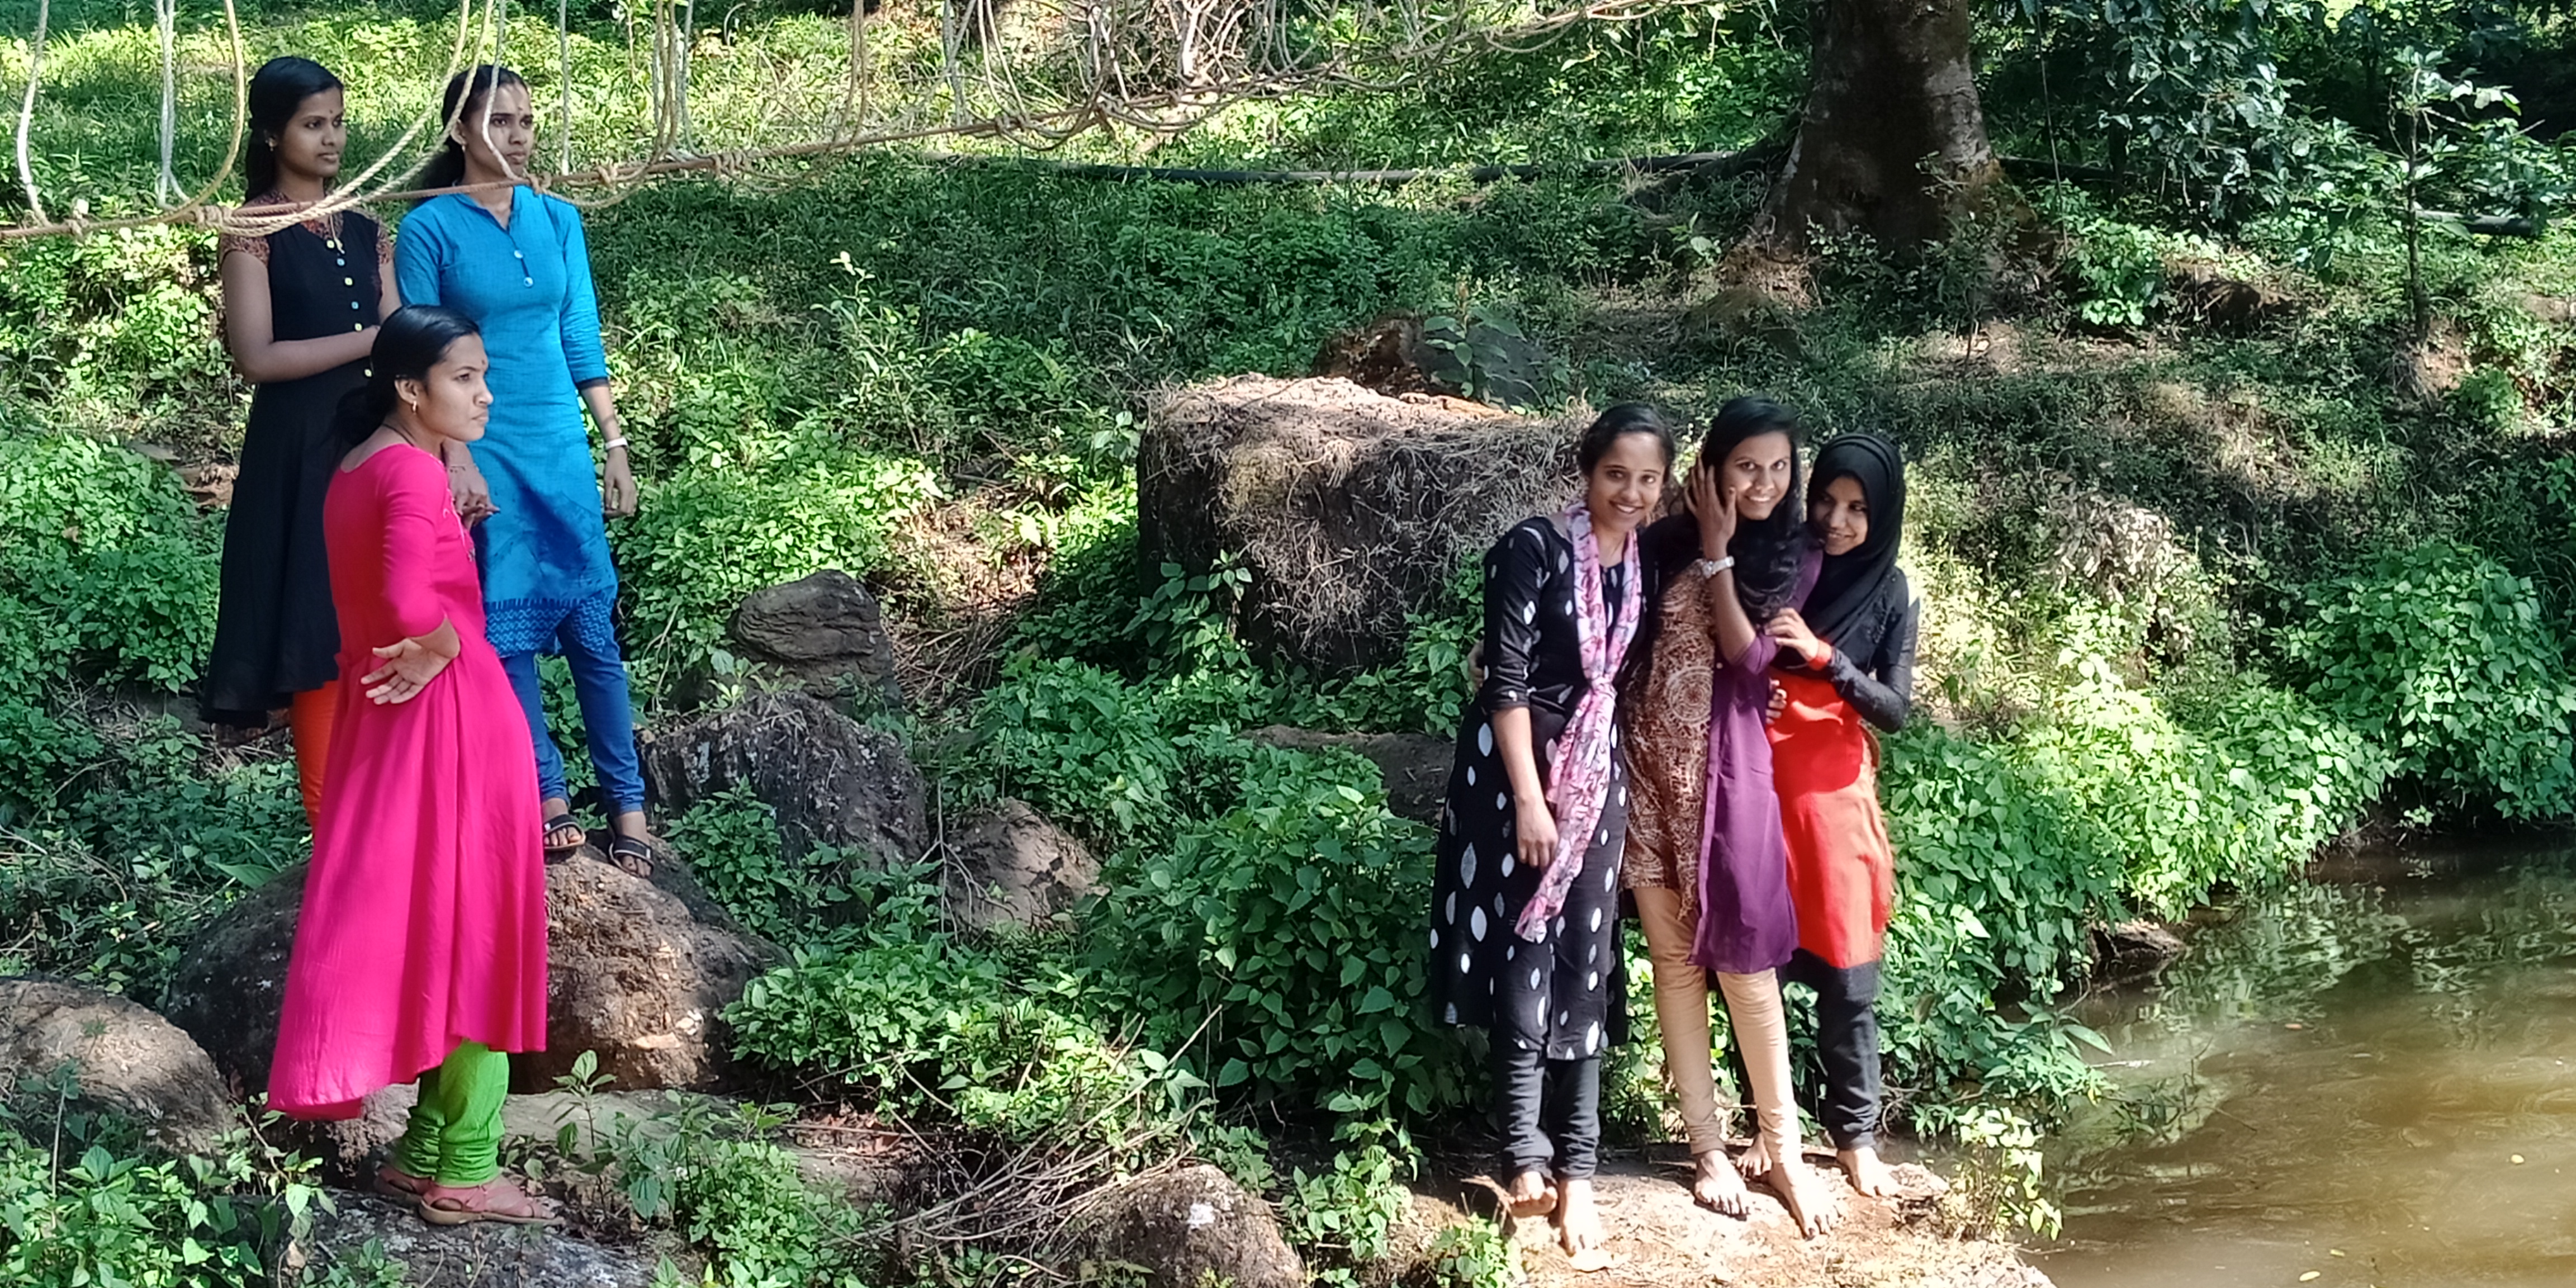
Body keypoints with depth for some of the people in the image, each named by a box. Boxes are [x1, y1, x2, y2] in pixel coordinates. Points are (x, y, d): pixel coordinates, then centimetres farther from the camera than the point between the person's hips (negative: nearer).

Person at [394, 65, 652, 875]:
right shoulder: (430, 229, -5)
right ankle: (550, 796, 12)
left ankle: (627, 802, 9)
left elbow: (582, 342, 11)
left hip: (562, 449, 3)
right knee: (506, 630, 3)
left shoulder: (557, 220, 7)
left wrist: (614, 444, 9)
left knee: (592, 626, 3)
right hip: (481, 452, -3)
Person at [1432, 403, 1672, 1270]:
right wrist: (1529, 799, -17)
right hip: (1518, 766, -5)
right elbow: (1506, 678, -15)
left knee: (1584, 966, 4)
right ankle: (1527, 1158, 3)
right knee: (1525, 958, -3)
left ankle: (1573, 1172, 7)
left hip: (1599, 772, 5)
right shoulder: (1534, 549, -13)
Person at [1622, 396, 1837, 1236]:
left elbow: (1751, 658, -12)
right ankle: (1708, 1144, 14)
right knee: (1674, 957, 5)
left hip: (1730, 769, -1)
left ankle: (1780, 1145, 13)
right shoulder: (1666, 543, 1)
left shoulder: (1794, 561, 0)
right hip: (1651, 764, 1)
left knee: (1742, 959, 0)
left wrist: (1718, 555, -11)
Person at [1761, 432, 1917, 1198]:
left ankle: (1856, 1131, 13)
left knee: (1847, 973, 1)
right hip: (1757, 781, 0)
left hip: (1835, 789, 0)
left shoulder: (1890, 595, 1)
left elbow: (1894, 708, -4)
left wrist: (1822, 656, -18)